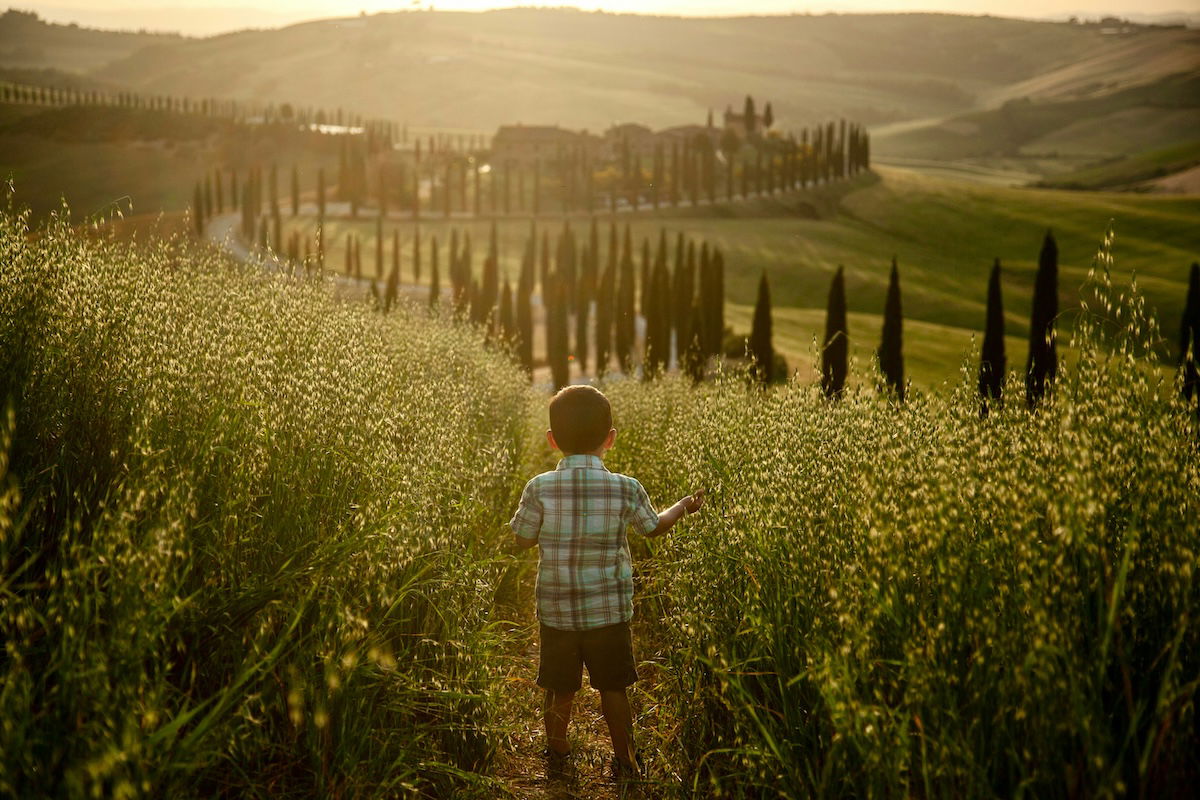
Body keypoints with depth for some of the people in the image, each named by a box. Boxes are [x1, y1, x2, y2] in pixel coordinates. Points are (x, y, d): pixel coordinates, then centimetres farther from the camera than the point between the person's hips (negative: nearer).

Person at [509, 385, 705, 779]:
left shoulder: (539, 488, -12)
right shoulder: (626, 490, -10)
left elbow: (522, 539, 0)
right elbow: (654, 527, 8)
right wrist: (684, 506, 28)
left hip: (556, 611, 0)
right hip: (609, 612, 0)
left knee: (560, 690, 15)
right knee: (613, 689, 14)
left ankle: (557, 754, 33)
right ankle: (624, 761, 25)